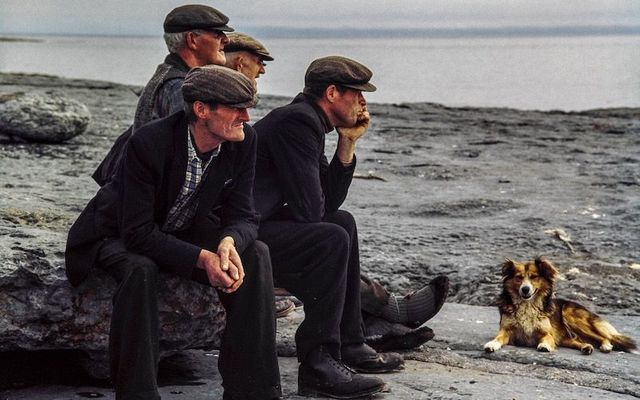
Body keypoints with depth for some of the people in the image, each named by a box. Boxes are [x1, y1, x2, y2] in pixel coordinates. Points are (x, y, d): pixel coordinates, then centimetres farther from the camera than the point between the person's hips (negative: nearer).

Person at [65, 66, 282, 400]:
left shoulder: (243, 141, -16)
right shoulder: (148, 143, -32)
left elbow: (243, 215, -12)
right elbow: (137, 232, -32)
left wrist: (229, 243, -36)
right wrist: (202, 258, -40)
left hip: (185, 231, 5)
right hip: (119, 236, -5)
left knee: (255, 254, -18)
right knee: (140, 269, -38)